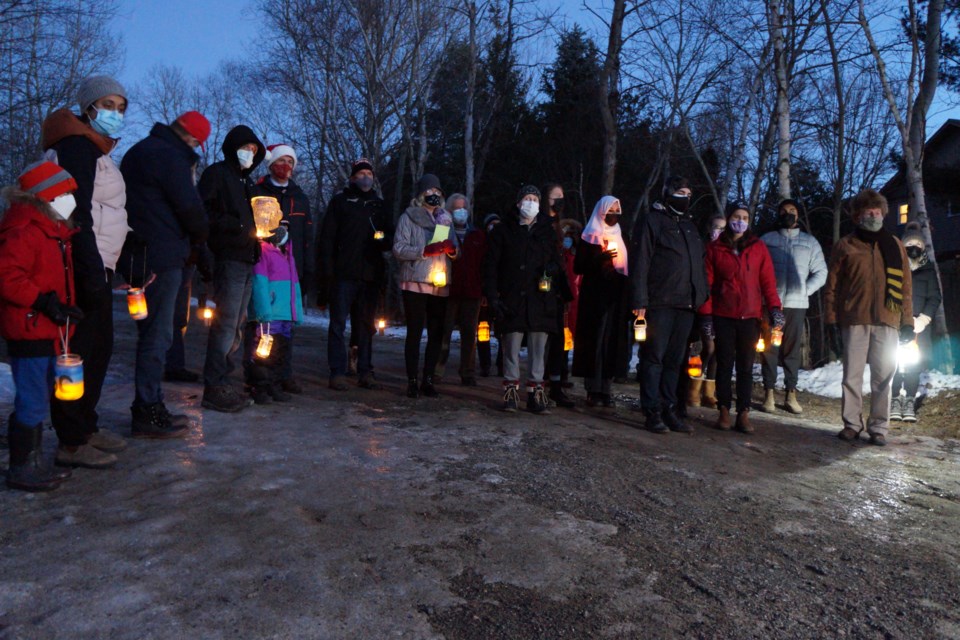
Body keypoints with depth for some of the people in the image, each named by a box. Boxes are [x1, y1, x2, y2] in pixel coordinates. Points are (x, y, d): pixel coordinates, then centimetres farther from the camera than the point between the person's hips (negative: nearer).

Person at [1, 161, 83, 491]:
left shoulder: (54, 230, 15)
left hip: (48, 332, 10)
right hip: (28, 332, -10)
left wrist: (63, 306, 14)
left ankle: (33, 462, 29)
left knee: (37, 400, 17)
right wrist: (45, 302, -25)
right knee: (33, 402, -3)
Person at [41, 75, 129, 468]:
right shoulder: (78, 147, -10)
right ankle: (72, 442, 0)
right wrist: (92, 273, -24)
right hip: (82, 267, -10)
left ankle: (85, 426, 25)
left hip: (93, 266, 10)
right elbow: (78, 216, -20)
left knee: (100, 347, 14)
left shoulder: (95, 150, 21)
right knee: (79, 350, -7)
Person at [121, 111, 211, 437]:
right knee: (157, 334, -5)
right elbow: (190, 206, -16)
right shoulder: (170, 156, -11)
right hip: (162, 257, -10)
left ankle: (149, 406, 23)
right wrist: (200, 236, 4)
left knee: (153, 332, 15)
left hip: (141, 255, 10)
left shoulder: (138, 151, 20)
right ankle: (148, 413, 0)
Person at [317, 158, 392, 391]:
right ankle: (337, 372, 0)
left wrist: (384, 239, -5)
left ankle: (365, 371, 13)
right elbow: (327, 237, 2)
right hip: (344, 273, -3)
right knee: (338, 323, -4)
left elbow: (391, 236, 20)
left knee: (366, 325, 7)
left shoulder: (379, 205, 19)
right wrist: (327, 270, -9)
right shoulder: (340, 201, 9)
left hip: (371, 274, 4)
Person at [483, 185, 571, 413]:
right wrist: (492, 296, -6)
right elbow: (490, 265, 3)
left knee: (538, 349, 4)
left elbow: (557, 264, 16)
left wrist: (563, 294, 3)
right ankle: (511, 393, 12)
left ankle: (535, 394, 12)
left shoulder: (547, 231, 13)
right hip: (512, 300, -2)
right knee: (511, 348, 2)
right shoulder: (503, 230, 6)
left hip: (540, 300, 2)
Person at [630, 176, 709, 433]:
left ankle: (668, 410, 15)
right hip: (659, 303, -7)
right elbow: (640, 263, -8)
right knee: (654, 357, -4)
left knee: (674, 360, 9)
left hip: (686, 305, 7)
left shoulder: (689, 226, 23)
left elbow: (700, 265, 25)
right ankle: (653, 412, 1)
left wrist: (702, 296, 13)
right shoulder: (651, 221, 1)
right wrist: (640, 301, -16)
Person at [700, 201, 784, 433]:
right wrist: (706, 314, -3)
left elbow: (768, 281, 4)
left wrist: (775, 307, -6)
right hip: (723, 316, -1)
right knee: (724, 365, 5)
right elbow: (707, 283, 2)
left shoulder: (758, 248, 7)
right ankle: (724, 412, 11)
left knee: (746, 367, 4)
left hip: (750, 317, 1)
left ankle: (744, 414, 9)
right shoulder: (715, 248, 4)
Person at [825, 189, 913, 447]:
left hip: (887, 322, 2)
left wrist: (907, 321, 4)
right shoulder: (846, 245, 6)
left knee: (883, 377, 5)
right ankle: (852, 424, 13)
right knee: (852, 375, 2)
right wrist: (831, 322, -4)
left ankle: (879, 427, 14)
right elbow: (831, 285, 3)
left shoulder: (894, 245, 12)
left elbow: (906, 285, 11)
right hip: (854, 321, -1)